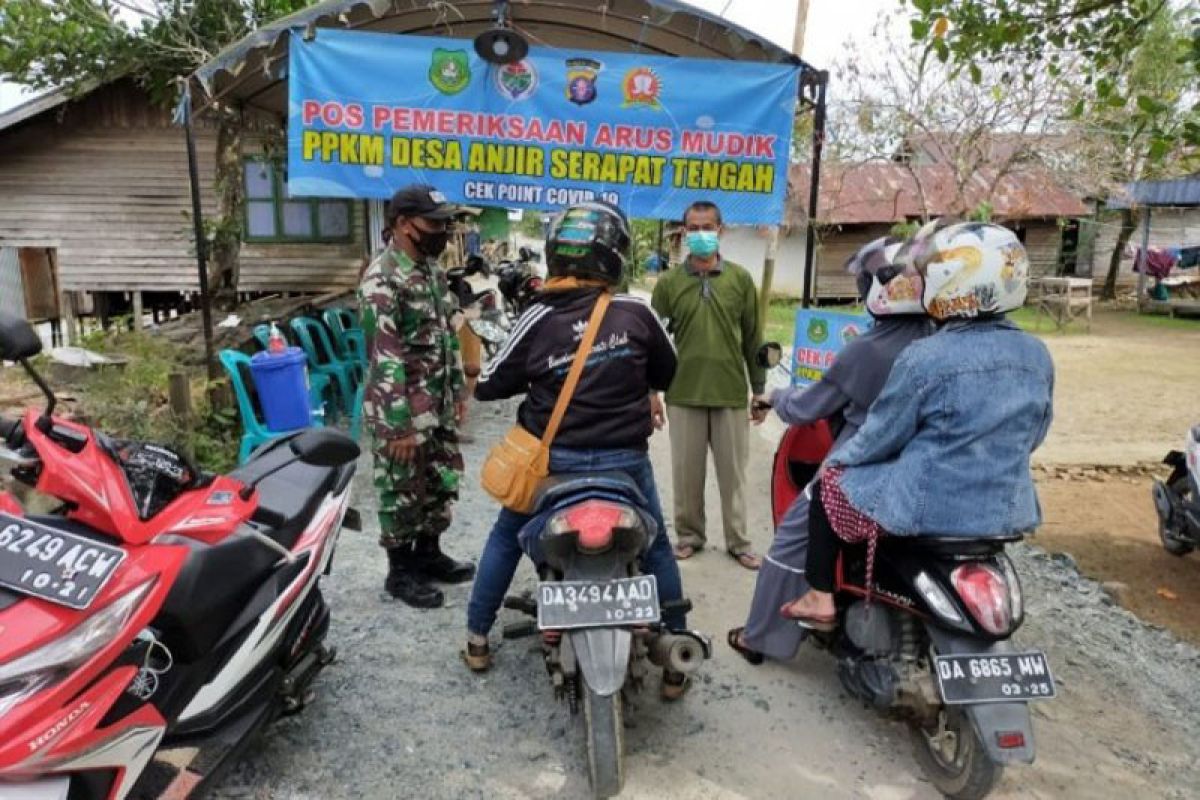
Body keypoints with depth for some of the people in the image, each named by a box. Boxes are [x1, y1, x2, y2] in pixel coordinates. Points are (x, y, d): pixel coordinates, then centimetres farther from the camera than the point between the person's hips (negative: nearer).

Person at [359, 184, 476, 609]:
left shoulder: (431, 268, 10)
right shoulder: (382, 279, -19)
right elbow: (385, 357, -22)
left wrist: (457, 389, 16)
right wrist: (401, 426, -23)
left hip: (438, 406, 9)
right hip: (401, 411, -8)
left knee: (443, 482, 18)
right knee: (402, 492, 6)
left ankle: (429, 553, 36)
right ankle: (400, 571, 23)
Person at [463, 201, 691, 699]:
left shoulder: (538, 318, -9)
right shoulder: (637, 312, -8)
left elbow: (488, 386, -2)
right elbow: (667, 376, 7)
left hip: (555, 460, 0)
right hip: (625, 459, 0)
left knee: (505, 539, 23)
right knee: (656, 549, 20)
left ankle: (477, 639, 34)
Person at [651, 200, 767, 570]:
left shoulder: (740, 278, 4)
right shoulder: (668, 282, 2)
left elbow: (753, 338, 6)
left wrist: (760, 390, 6)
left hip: (731, 393, 0)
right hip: (683, 394, 0)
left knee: (733, 473, 8)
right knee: (686, 471, 9)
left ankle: (738, 541, 21)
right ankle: (689, 535, 25)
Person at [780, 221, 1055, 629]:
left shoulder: (924, 358, -20)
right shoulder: (1037, 356, 0)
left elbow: (880, 436, -11)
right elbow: (1033, 434, 12)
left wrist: (835, 458, 7)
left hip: (926, 510, -7)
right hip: (1007, 511, 7)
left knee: (829, 483, 16)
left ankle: (820, 598, 19)